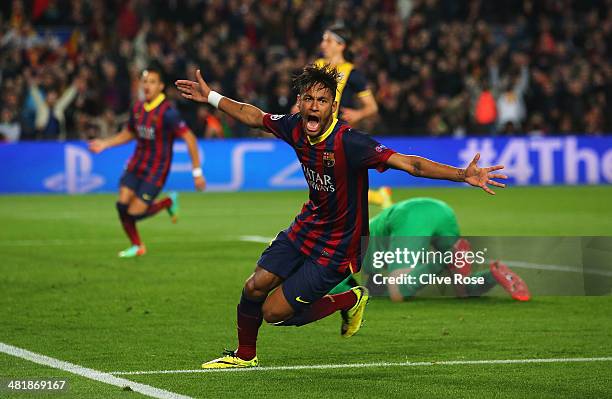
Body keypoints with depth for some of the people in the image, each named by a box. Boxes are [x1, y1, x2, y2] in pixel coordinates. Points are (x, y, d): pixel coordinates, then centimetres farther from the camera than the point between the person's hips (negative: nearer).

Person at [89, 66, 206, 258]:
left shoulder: (167, 112, -18)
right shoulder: (137, 109, 3)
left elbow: (190, 139, -17)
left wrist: (197, 172, -18)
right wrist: (105, 143, 10)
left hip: (156, 170, -6)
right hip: (136, 165, 6)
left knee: (134, 213, -11)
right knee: (122, 205, -6)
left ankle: (169, 202, 17)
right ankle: (137, 246, 18)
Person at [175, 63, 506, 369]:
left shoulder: (349, 143, -30)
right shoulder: (295, 128, -9)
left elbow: (410, 164, -35)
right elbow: (253, 116, 13)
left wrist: (463, 175, -46)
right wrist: (211, 97, 18)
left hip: (337, 246, -6)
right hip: (307, 227, 6)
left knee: (274, 312, -6)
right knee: (255, 287, 0)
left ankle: (349, 300, 16)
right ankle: (245, 355, 27)